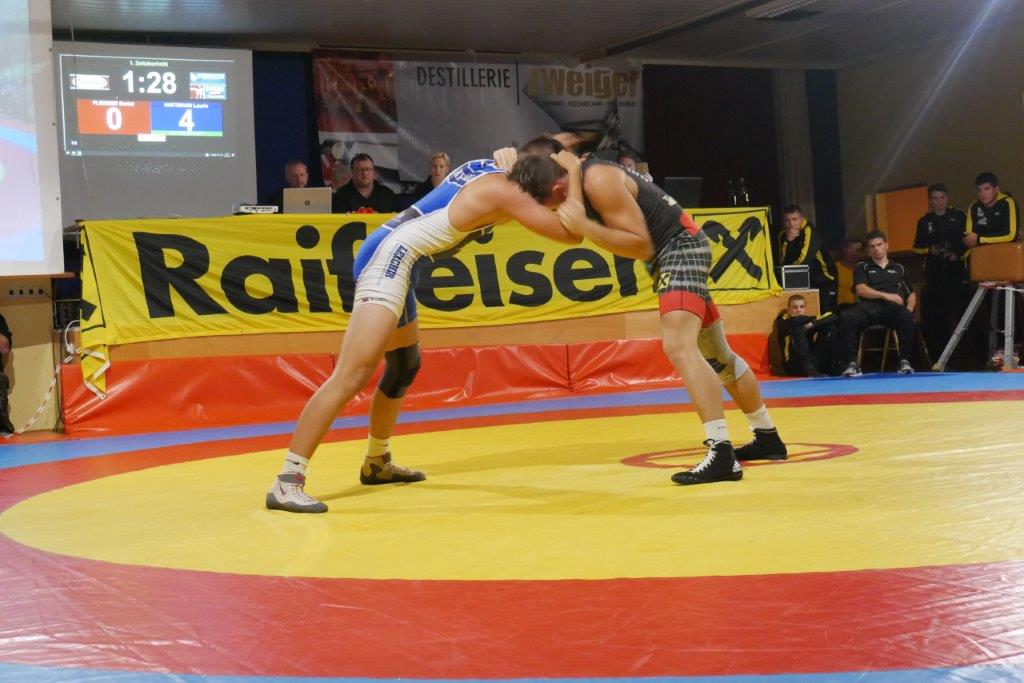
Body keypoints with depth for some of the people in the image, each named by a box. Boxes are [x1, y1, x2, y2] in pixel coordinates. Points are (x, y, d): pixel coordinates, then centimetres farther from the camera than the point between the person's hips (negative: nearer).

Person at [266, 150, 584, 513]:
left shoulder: (490, 171, 13)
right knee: (354, 374, -19)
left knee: (404, 366, 25)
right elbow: (571, 234, -10)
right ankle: (287, 482, -23)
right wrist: (573, 171, 2)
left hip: (389, 256, 10)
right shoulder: (506, 192, -10)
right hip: (390, 257, -10)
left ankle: (377, 463, 41)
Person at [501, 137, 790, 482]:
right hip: (671, 254, 11)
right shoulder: (577, 179, 7)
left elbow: (641, 245, -22)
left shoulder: (598, 179, -21)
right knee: (716, 355, 20)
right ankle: (767, 437, 33)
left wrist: (584, 226, -30)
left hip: (681, 247, -11)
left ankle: (722, 455, -33)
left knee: (678, 346, -27)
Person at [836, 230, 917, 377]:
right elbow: (861, 290, 3)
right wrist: (885, 295, -10)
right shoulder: (862, 267, 21)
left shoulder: (899, 269, 27)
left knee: (906, 316, -37)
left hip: (892, 309, 1)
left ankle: (904, 361, -27)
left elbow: (911, 293, 28)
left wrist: (909, 309, 4)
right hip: (869, 307, -1)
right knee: (846, 317, -34)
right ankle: (851, 363, -30)